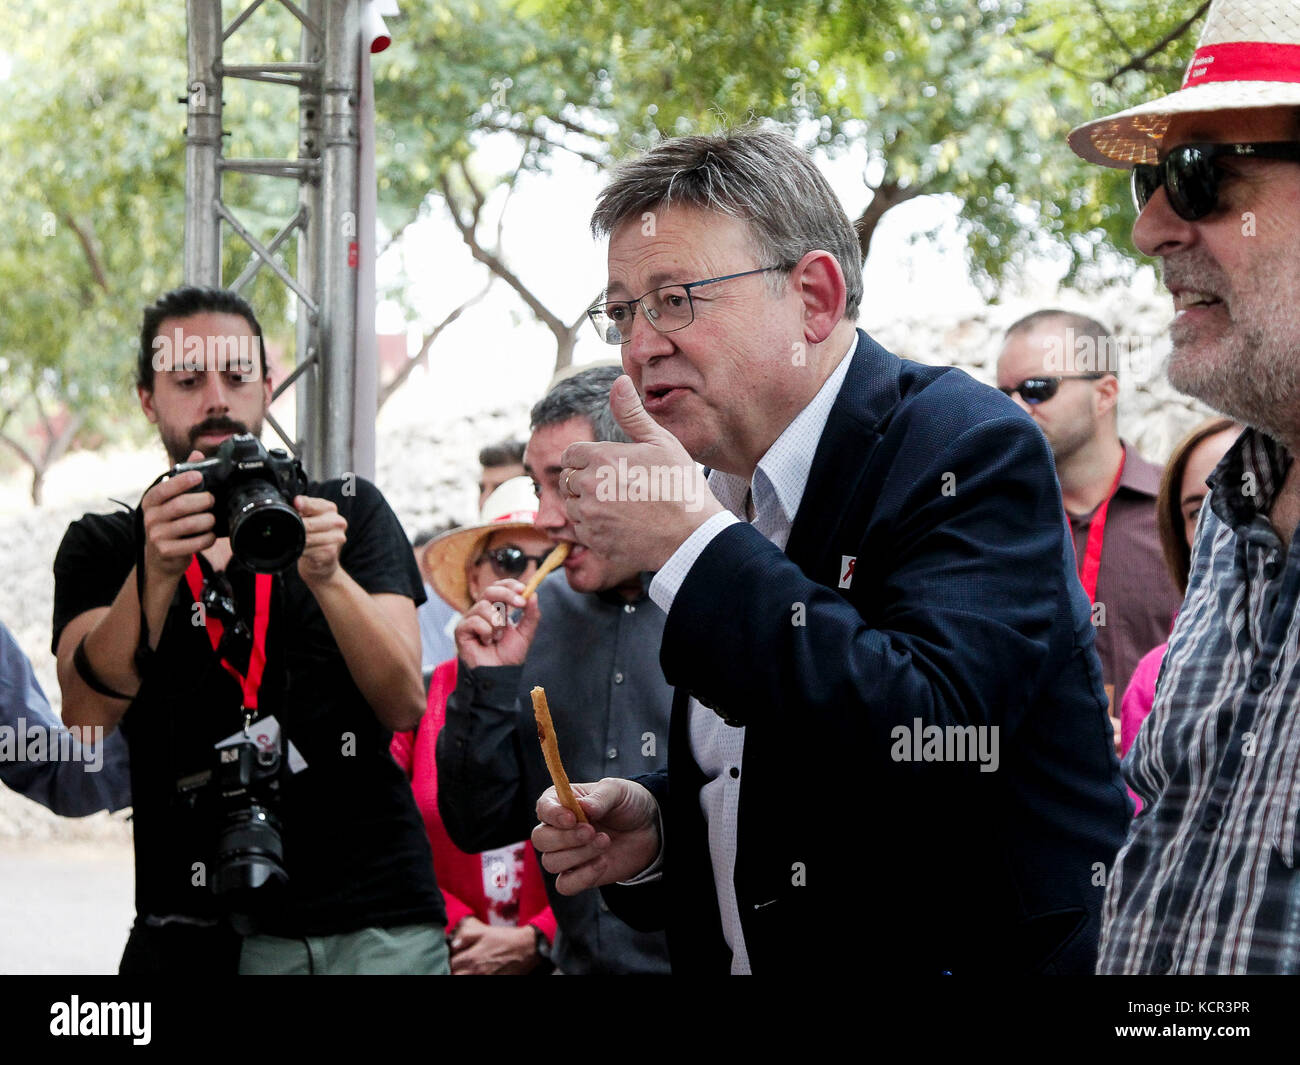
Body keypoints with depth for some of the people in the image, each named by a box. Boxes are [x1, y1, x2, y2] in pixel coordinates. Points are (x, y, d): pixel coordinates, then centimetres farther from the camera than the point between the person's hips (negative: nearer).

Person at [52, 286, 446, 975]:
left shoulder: (350, 511, 10)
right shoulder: (104, 548, 9)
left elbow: (405, 704, -3)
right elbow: (86, 715, -9)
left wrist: (327, 575, -20)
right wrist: (157, 569, -23)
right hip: (200, 930, -1)